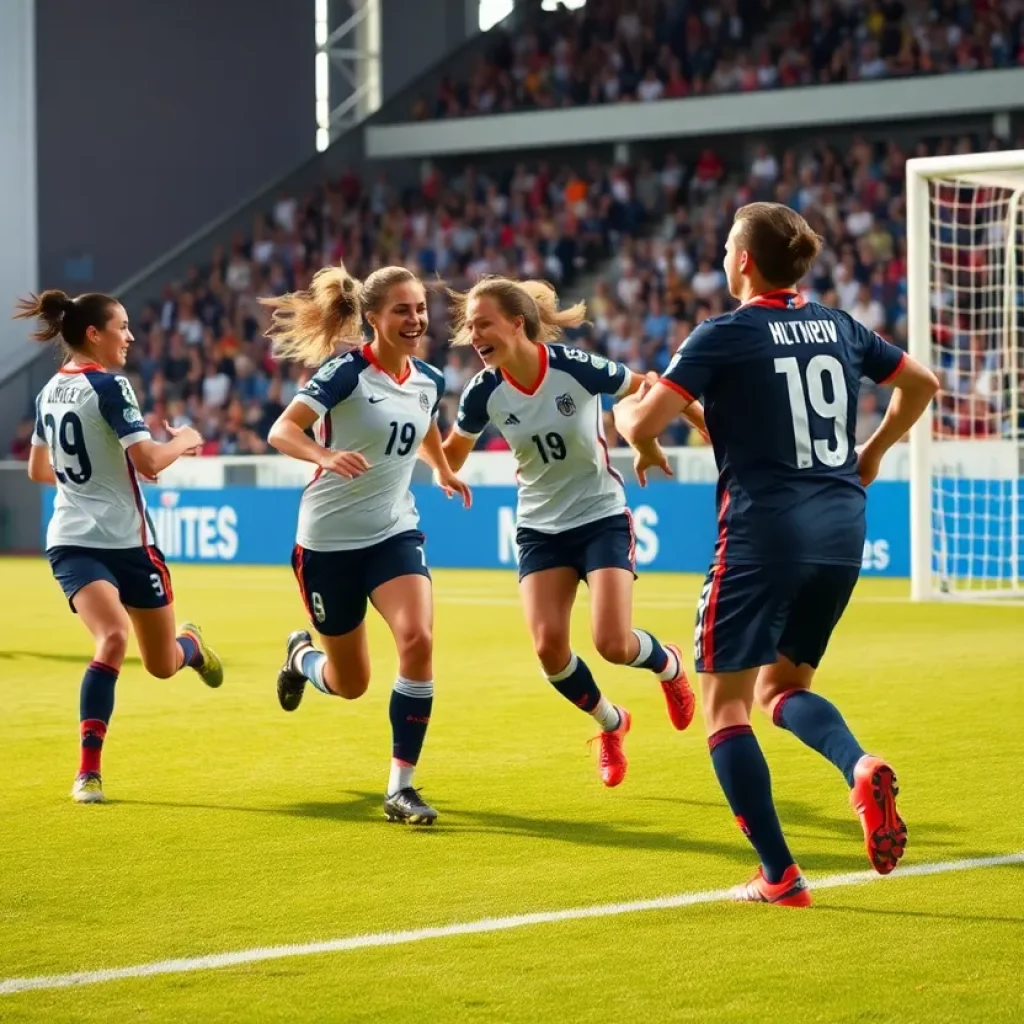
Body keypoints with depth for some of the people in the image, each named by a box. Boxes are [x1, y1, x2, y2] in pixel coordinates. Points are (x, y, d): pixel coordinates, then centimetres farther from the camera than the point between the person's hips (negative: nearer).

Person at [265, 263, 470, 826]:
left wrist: (443, 471, 34)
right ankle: (301, 656, 48)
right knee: (350, 683, 9)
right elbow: (281, 430, -27)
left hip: (395, 532, 4)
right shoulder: (347, 370, -16)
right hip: (329, 539, -4)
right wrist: (325, 456, -45)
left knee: (417, 639, -24)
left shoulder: (429, 380, 2)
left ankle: (401, 786, -13)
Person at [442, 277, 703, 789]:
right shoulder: (483, 392, -12)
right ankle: (611, 723, 19)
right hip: (541, 528, 3)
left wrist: (649, 444, 6)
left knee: (612, 644, -15)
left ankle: (669, 664, 23)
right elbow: (451, 454, 6)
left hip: (602, 517, -3)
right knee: (548, 646, -10)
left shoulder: (575, 366, -22)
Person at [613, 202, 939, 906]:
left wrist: (623, 409, 9)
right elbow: (922, 384, 22)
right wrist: (873, 453, 31)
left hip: (763, 530, -6)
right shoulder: (839, 328, 10)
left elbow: (642, 424, -14)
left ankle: (780, 876, -1)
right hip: (842, 531, 6)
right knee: (780, 688, 21)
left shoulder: (725, 336, -8)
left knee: (725, 701, 5)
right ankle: (862, 767, -11)